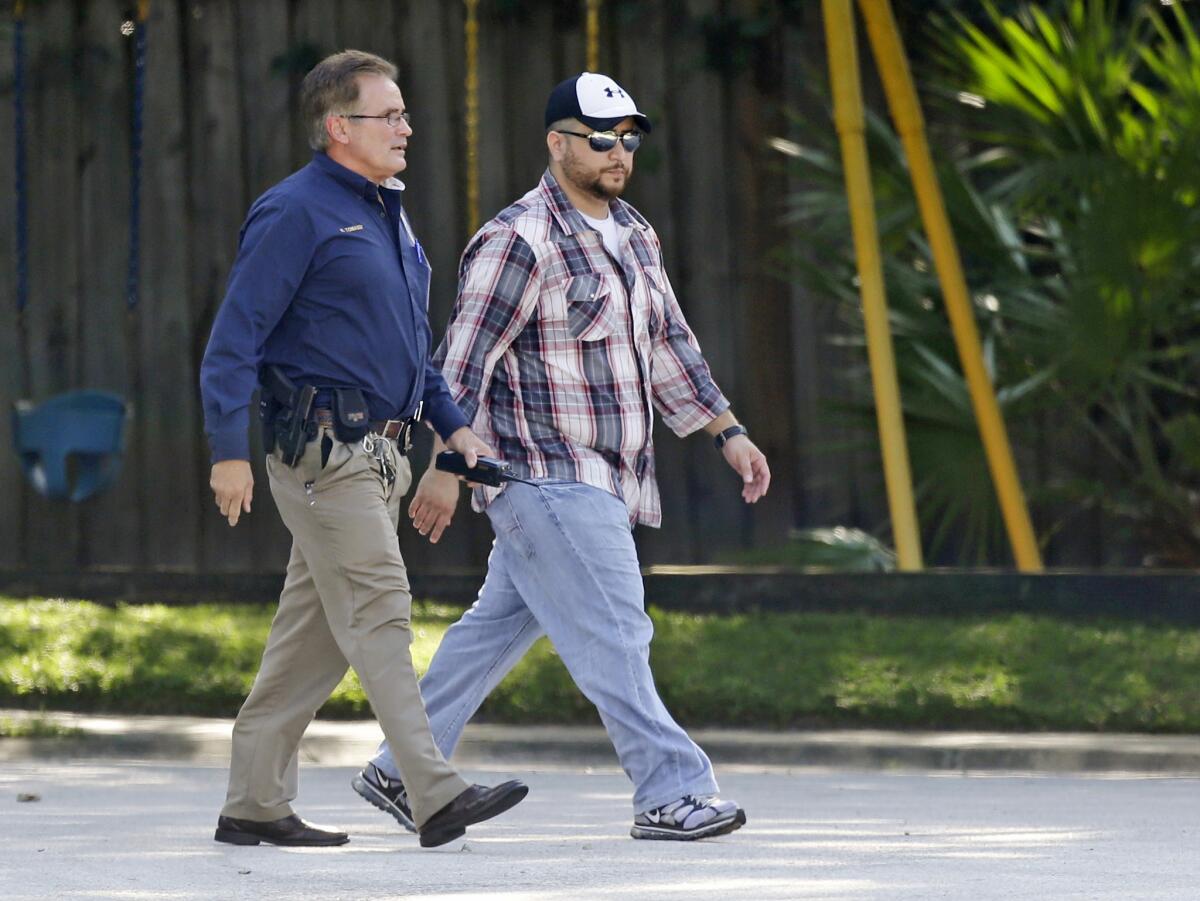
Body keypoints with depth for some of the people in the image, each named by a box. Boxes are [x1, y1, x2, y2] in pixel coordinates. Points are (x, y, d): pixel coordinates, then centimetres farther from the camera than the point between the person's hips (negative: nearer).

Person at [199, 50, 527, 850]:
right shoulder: (297, 213, -10)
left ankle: (255, 805, 13)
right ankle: (437, 797, -17)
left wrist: (452, 424, 17)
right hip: (323, 448, -9)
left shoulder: (388, 215, 19)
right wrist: (230, 450, -19)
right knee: (377, 615, -13)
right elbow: (235, 337, -13)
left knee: (315, 631, 9)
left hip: (377, 452, 9)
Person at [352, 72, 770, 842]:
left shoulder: (633, 235, 15)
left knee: (499, 627, 13)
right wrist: (449, 464, -18)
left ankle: (400, 771, 21)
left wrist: (728, 432, 16)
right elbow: (466, 358, -15)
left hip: (601, 479, 9)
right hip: (547, 472, -9)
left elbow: (670, 343, 22)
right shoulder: (522, 240, -13)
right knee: (612, 633, -11)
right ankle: (671, 793, -11)